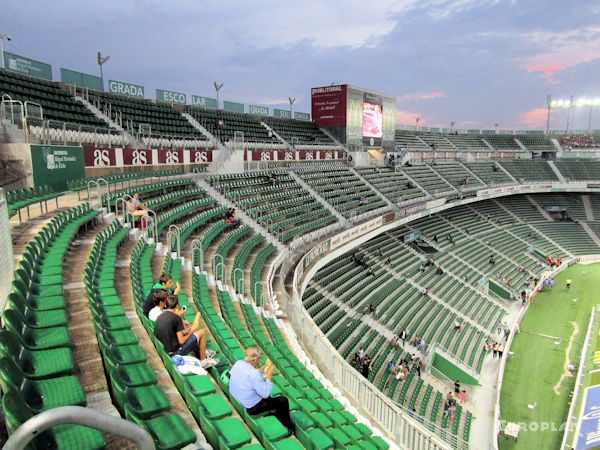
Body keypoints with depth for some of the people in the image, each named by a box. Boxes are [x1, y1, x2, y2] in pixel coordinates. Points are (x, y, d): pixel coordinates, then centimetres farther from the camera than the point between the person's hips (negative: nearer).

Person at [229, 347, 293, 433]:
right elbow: (265, 394, -24)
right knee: (283, 401, 2)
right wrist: (269, 376, -16)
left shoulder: (238, 363, -10)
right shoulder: (253, 374, -34)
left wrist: (263, 369, 2)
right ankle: (288, 428, 24)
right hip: (251, 407, -8)